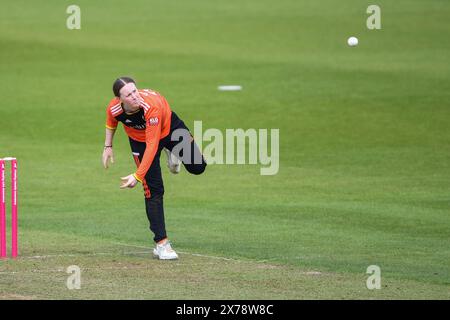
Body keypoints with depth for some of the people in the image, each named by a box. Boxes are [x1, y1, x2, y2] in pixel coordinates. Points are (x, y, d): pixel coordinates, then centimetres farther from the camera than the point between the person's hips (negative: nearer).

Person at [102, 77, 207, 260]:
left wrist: (138, 176, -46)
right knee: (154, 190, -7)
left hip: (169, 127, -1)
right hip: (139, 140, 1)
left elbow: (152, 145, -43)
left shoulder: (151, 105, -43)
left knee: (197, 167, -10)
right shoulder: (114, 109, -30)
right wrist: (108, 147, 2)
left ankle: (173, 153, 25)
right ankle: (161, 243, -1)